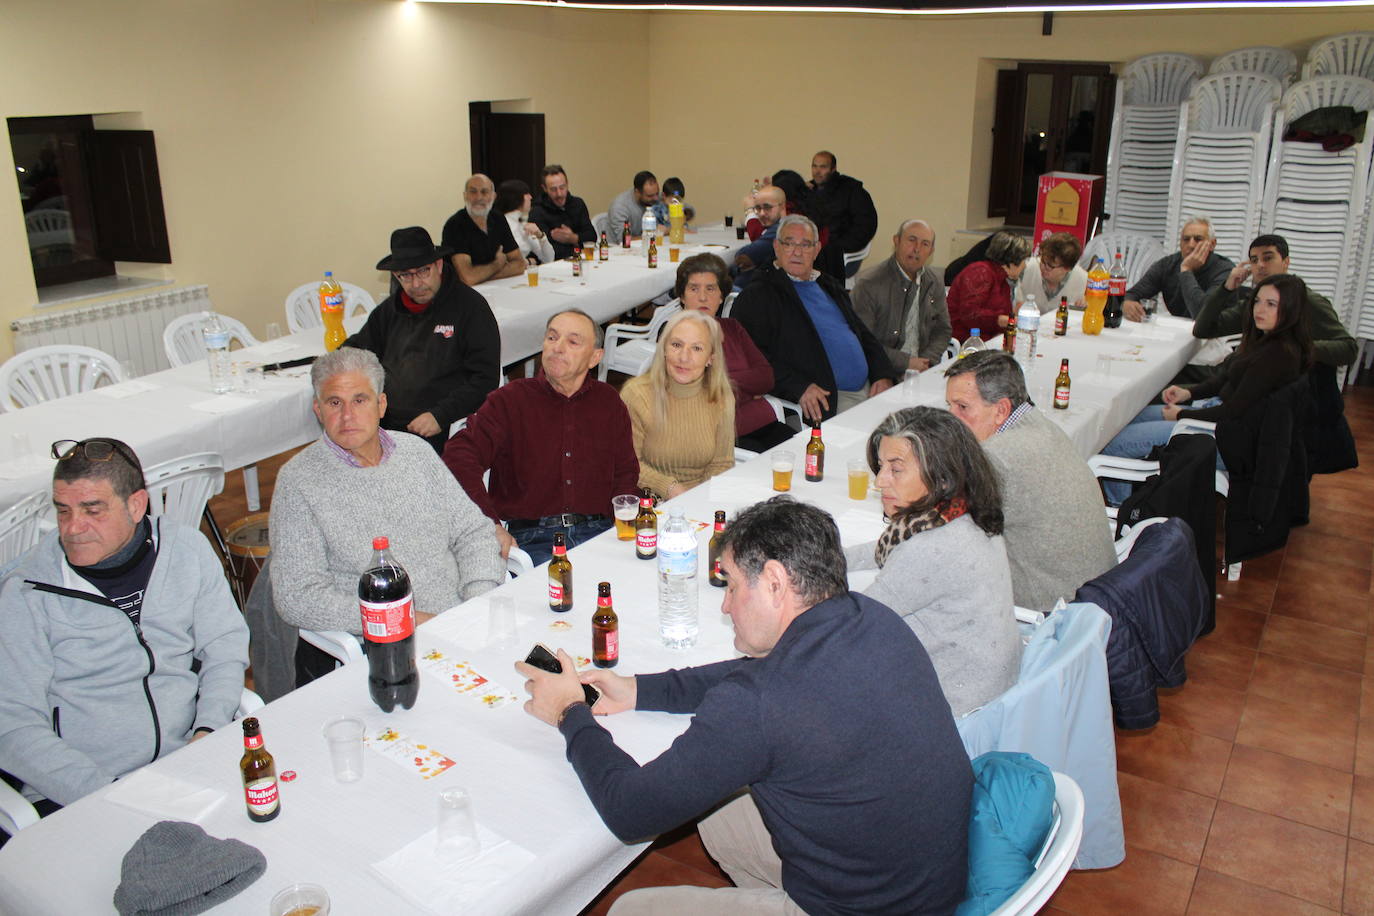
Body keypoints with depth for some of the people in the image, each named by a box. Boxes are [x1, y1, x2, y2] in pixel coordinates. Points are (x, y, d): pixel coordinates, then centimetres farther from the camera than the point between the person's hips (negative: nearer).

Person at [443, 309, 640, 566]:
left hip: (597, 534, 3)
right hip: (531, 538, -2)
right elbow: (459, 455, -8)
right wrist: (488, 524, -22)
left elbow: (626, 472, 19)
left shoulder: (608, 402, 16)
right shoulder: (510, 400, 5)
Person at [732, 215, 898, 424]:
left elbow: (864, 336, 28)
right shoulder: (757, 296, 0)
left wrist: (883, 375, 8)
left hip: (869, 389, 7)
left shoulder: (831, 287, 24)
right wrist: (798, 387, -23)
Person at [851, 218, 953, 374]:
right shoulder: (868, 284, -9)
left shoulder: (935, 284, 11)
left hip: (921, 372, 5)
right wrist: (905, 362, -15)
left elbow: (942, 330, 19)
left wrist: (927, 361, -1)